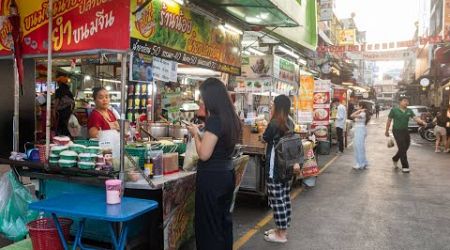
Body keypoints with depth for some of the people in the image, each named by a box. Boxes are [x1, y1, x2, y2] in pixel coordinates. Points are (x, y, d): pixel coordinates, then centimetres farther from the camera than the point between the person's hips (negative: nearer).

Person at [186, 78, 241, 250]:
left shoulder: (214, 120, -20)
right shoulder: (231, 118, 6)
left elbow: (204, 154, -21)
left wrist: (195, 134, -6)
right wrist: (202, 133, 15)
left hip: (212, 177, -9)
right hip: (227, 174, 9)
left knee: (208, 223, 5)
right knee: (224, 219, 20)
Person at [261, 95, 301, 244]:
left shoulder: (274, 123, -16)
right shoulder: (290, 123, 7)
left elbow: (265, 139, -3)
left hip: (275, 166, -8)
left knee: (277, 199, 0)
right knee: (285, 198, 14)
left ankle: (281, 234, 8)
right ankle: (283, 229, 26)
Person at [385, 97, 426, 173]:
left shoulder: (409, 111, 6)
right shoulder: (394, 110, -6)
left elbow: (415, 118, -8)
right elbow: (389, 120, 0)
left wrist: (422, 122, -28)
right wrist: (387, 131, 2)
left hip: (405, 131, 5)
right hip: (397, 131, -5)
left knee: (405, 148, 12)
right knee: (402, 148, -10)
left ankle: (395, 159, 37)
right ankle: (405, 166, -3)